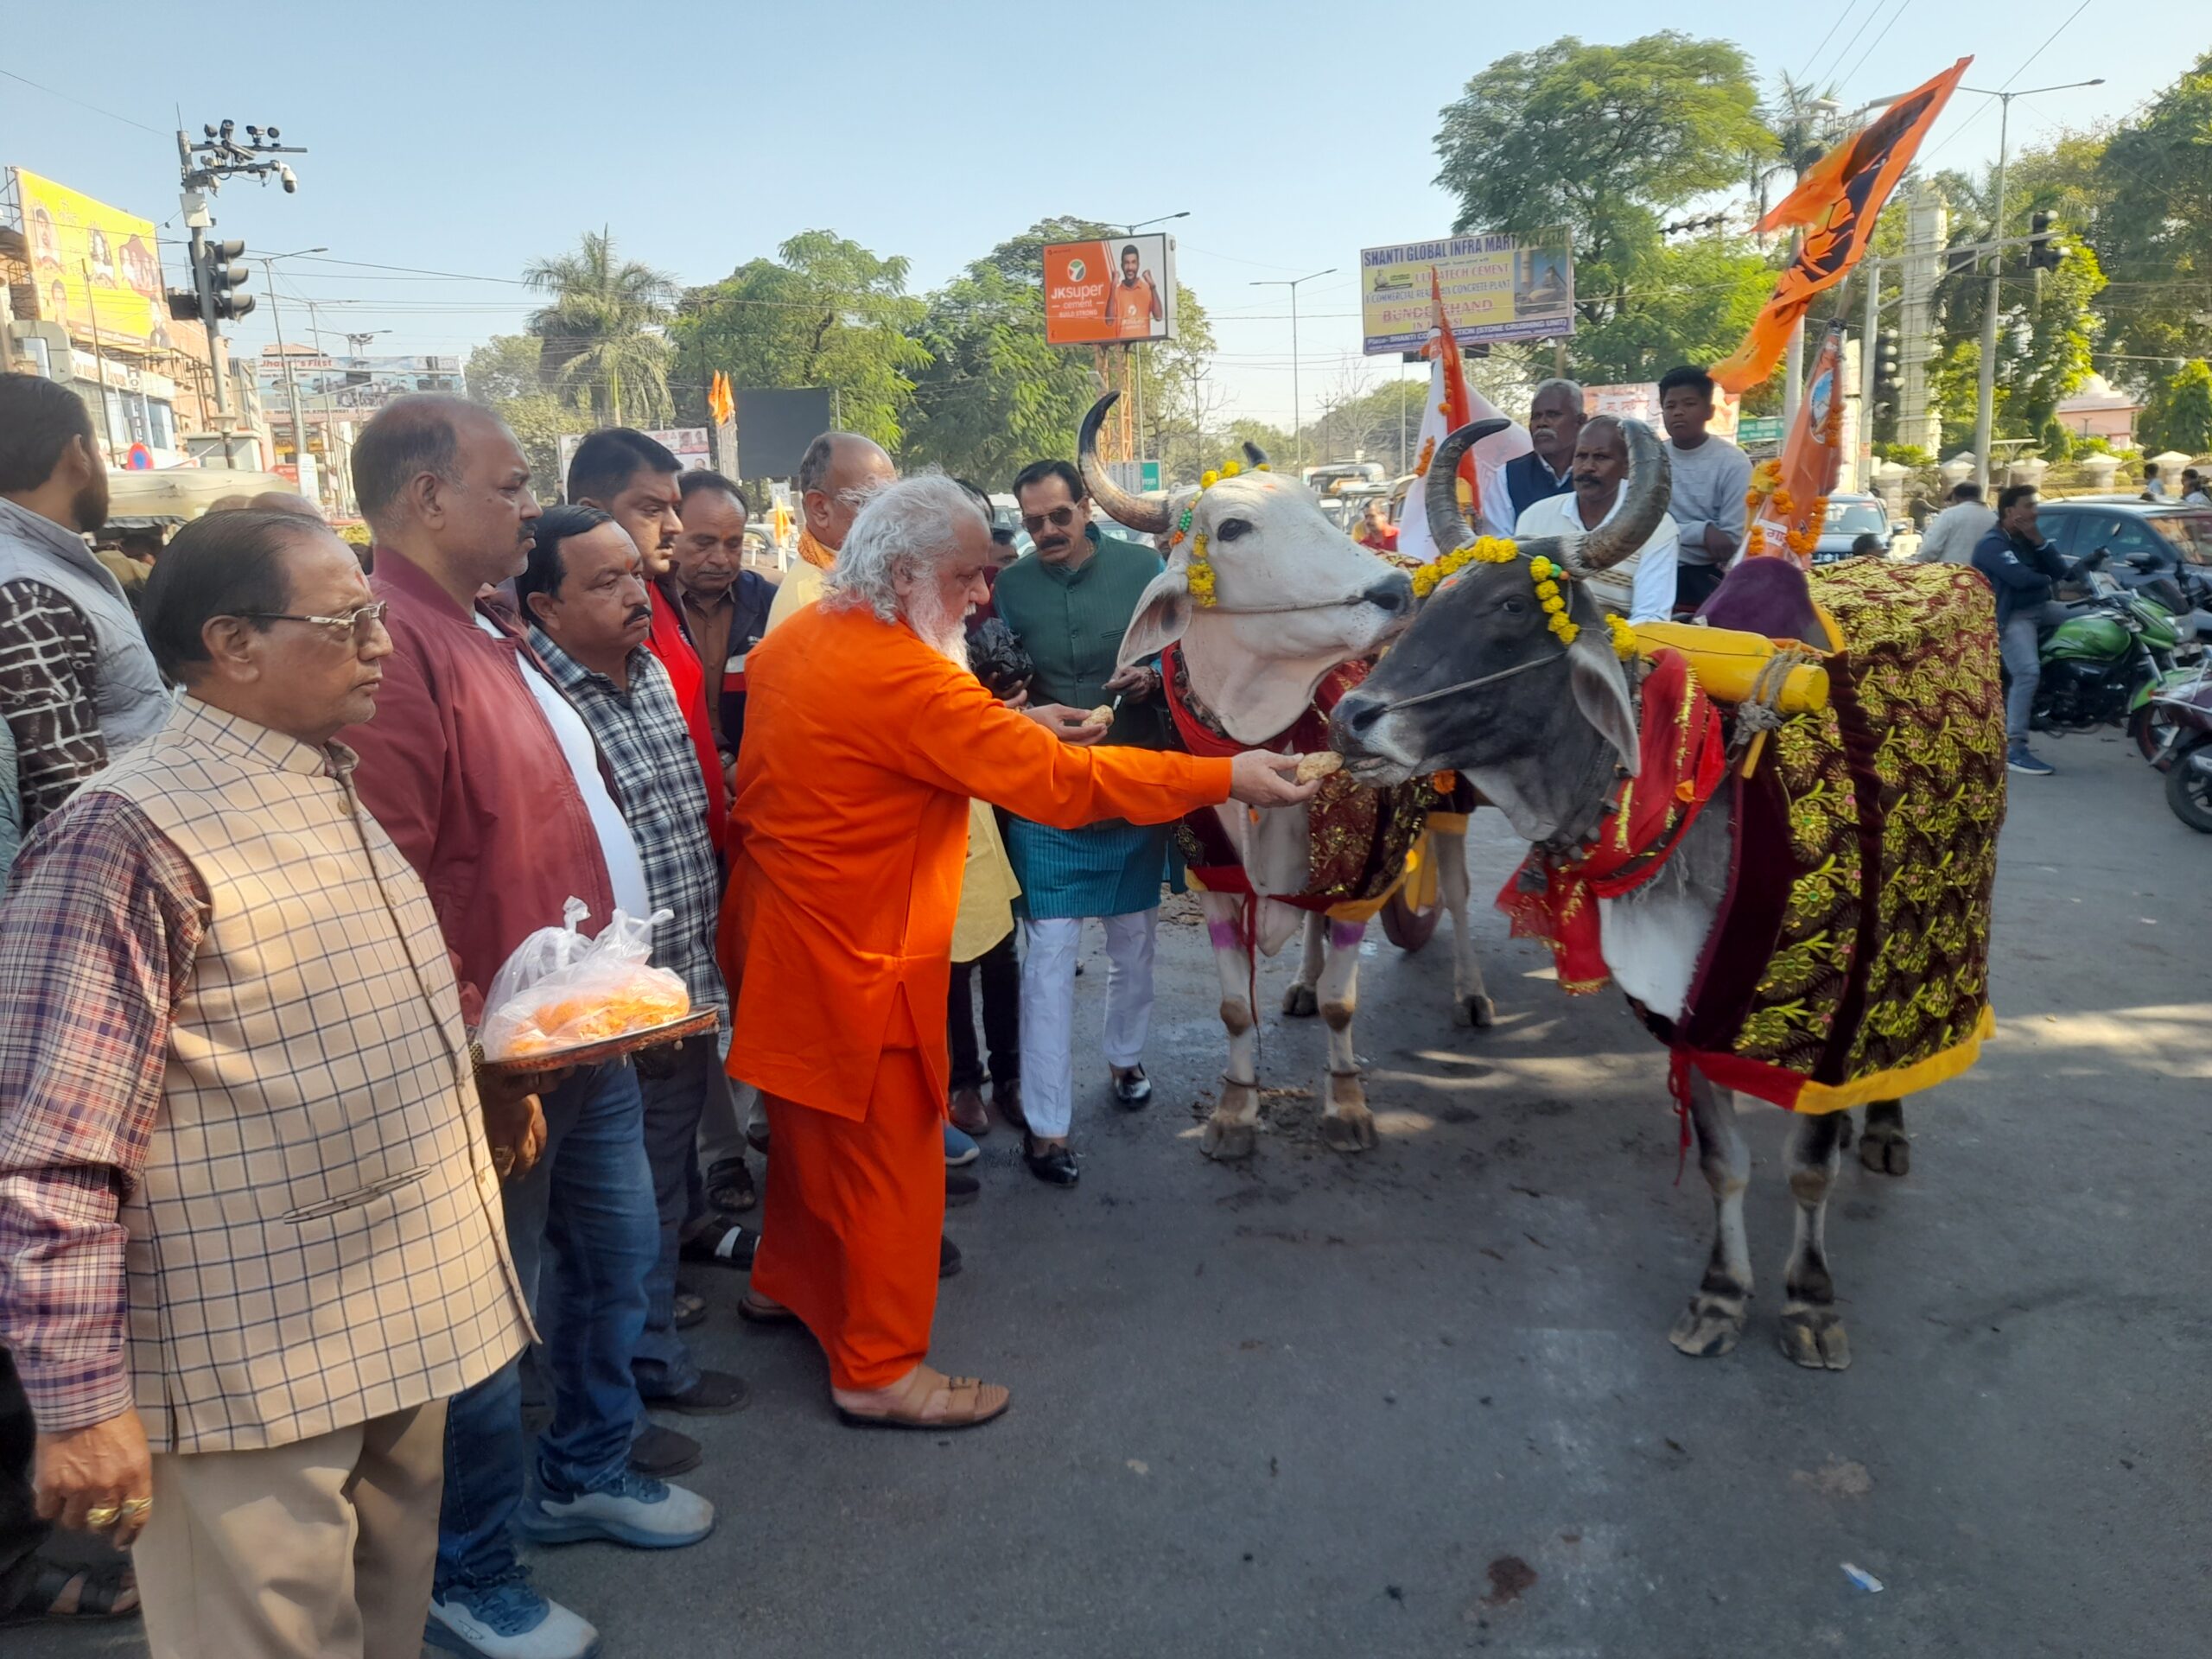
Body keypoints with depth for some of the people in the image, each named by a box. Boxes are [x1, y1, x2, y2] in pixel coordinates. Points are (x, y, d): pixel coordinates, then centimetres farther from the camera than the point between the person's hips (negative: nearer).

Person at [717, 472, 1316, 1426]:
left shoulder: (795, 641, 3)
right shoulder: (901, 677, -26)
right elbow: (1060, 783, -27)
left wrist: (1012, 726, 8)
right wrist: (1226, 778, -22)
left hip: (779, 926, 10)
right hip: (849, 954, -10)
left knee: (814, 1121, 26)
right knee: (887, 1155, 5)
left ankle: (784, 1282, 47)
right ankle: (878, 1370, 20)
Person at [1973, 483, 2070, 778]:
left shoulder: (2027, 539, 15)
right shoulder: (1993, 544, -11)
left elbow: (2061, 571, 8)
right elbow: (2019, 577, -26)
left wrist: (2038, 540, -4)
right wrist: (2048, 579, -5)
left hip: (2041, 607, 9)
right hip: (2011, 616, -9)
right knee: (2028, 672, -26)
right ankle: (2014, 749, -26)